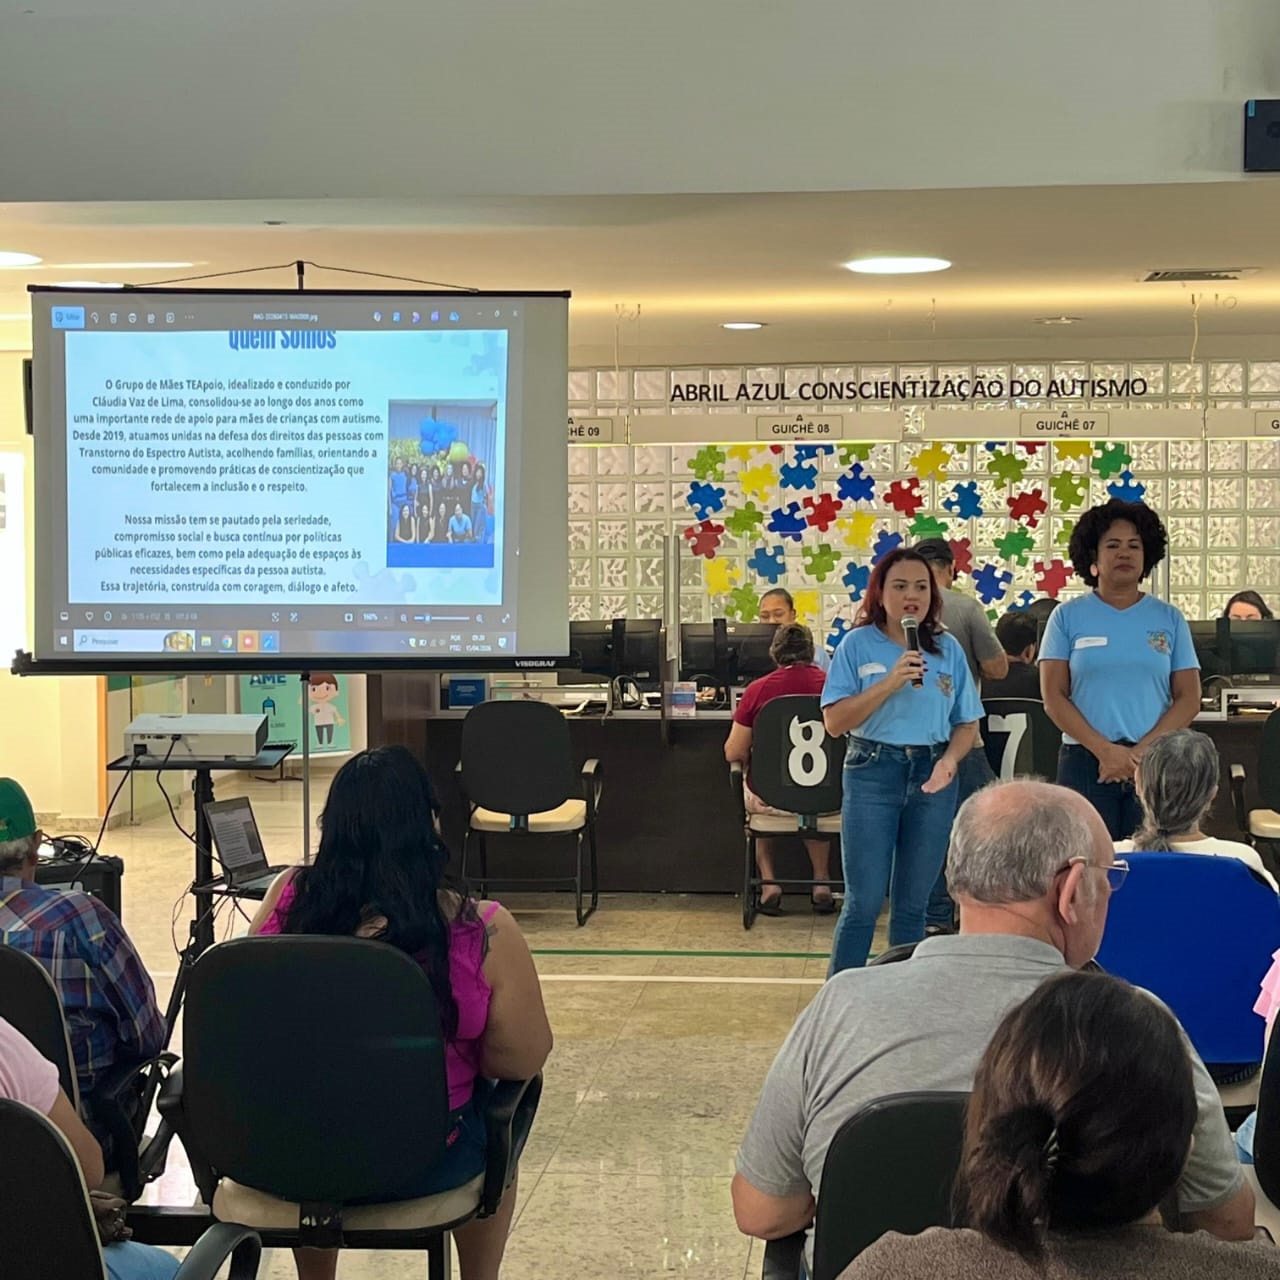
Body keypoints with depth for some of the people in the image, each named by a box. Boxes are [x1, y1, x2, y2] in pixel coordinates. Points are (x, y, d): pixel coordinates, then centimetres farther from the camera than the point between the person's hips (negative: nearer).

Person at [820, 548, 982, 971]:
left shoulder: (948, 648, 7)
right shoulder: (858, 644, -1)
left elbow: (966, 723, 9)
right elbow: (835, 722, -8)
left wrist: (950, 760, -11)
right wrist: (890, 683, -18)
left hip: (932, 777, 3)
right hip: (873, 773, -3)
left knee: (913, 902, 11)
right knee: (864, 901, -2)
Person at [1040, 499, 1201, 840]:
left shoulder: (1169, 619, 9)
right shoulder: (1068, 617, 5)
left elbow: (1189, 699, 5)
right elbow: (1053, 697, -1)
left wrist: (1140, 751, -9)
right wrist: (1105, 749, -13)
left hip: (1155, 764, 1)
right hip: (1085, 762, -1)